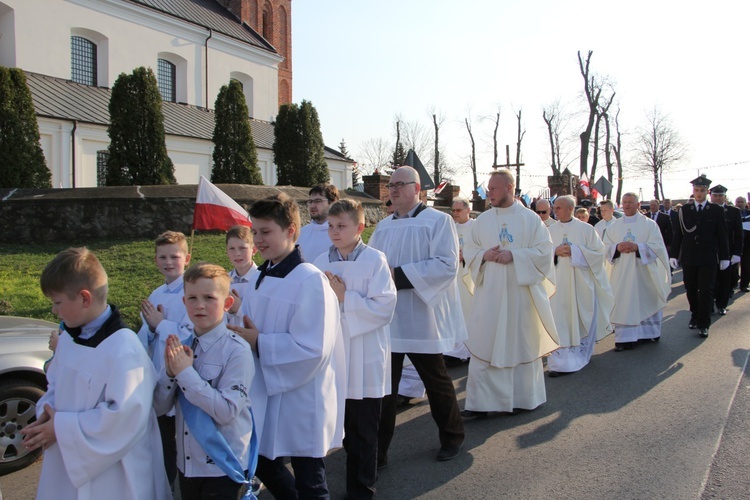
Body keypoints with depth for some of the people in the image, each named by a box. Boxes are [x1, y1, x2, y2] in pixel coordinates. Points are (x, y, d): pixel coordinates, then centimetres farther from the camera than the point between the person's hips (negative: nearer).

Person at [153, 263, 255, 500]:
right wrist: (170, 371, -15)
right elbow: (160, 407, 3)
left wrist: (186, 372, -21)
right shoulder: (181, 347, 0)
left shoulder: (237, 350, -16)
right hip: (187, 465, 5)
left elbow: (227, 411, -21)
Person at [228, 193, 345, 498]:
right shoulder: (260, 278, 5)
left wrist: (260, 343, -22)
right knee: (263, 465, 22)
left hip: (302, 402, -8)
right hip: (267, 396, 8)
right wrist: (239, 332, -5)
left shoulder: (310, 280, -19)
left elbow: (312, 348, -24)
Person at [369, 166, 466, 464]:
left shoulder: (438, 221, -5)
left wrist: (399, 275, -21)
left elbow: (447, 265, -16)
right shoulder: (383, 226, 13)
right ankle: (377, 450, 14)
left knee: (436, 381, 10)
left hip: (422, 319, -5)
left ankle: (452, 437, 32)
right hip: (385, 318, 5)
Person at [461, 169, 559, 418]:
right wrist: (484, 255, -11)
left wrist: (513, 255, -17)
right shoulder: (482, 220, 8)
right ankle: (480, 402, 2)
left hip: (520, 292, -2)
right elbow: (469, 251, 10)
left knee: (521, 344, 7)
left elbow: (544, 251, -6)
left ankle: (522, 397, 23)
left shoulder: (530, 219, -1)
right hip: (489, 293, 2)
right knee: (484, 346, -2)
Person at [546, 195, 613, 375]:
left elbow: (598, 252, -4)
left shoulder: (586, 229, -1)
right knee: (560, 322, -1)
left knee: (581, 319, 4)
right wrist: (555, 252, -13)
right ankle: (560, 361, 4)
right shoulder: (550, 230, 7)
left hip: (580, 284, -2)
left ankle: (581, 354, 18)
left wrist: (575, 251, -15)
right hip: (558, 285, 2)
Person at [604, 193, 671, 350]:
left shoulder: (649, 224, 2)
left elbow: (657, 246, -7)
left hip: (643, 272, -2)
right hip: (622, 274, 2)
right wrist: (617, 248, -14)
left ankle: (647, 333, 19)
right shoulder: (614, 226, 10)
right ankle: (625, 338, 0)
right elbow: (606, 247, 7)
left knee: (645, 302, 4)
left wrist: (637, 247, -19)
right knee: (623, 304, -2)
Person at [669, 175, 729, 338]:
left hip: (708, 259, -1)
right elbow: (677, 234, 4)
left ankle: (703, 324, 5)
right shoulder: (684, 210, 4)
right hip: (688, 258, 1)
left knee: (706, 291, -1)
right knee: (691, 290, 9)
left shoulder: (716, 210, 2)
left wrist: (724, 257, 1)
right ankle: (695, 315, 28)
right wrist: (674, 255, 1)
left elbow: (722, 235, 3)